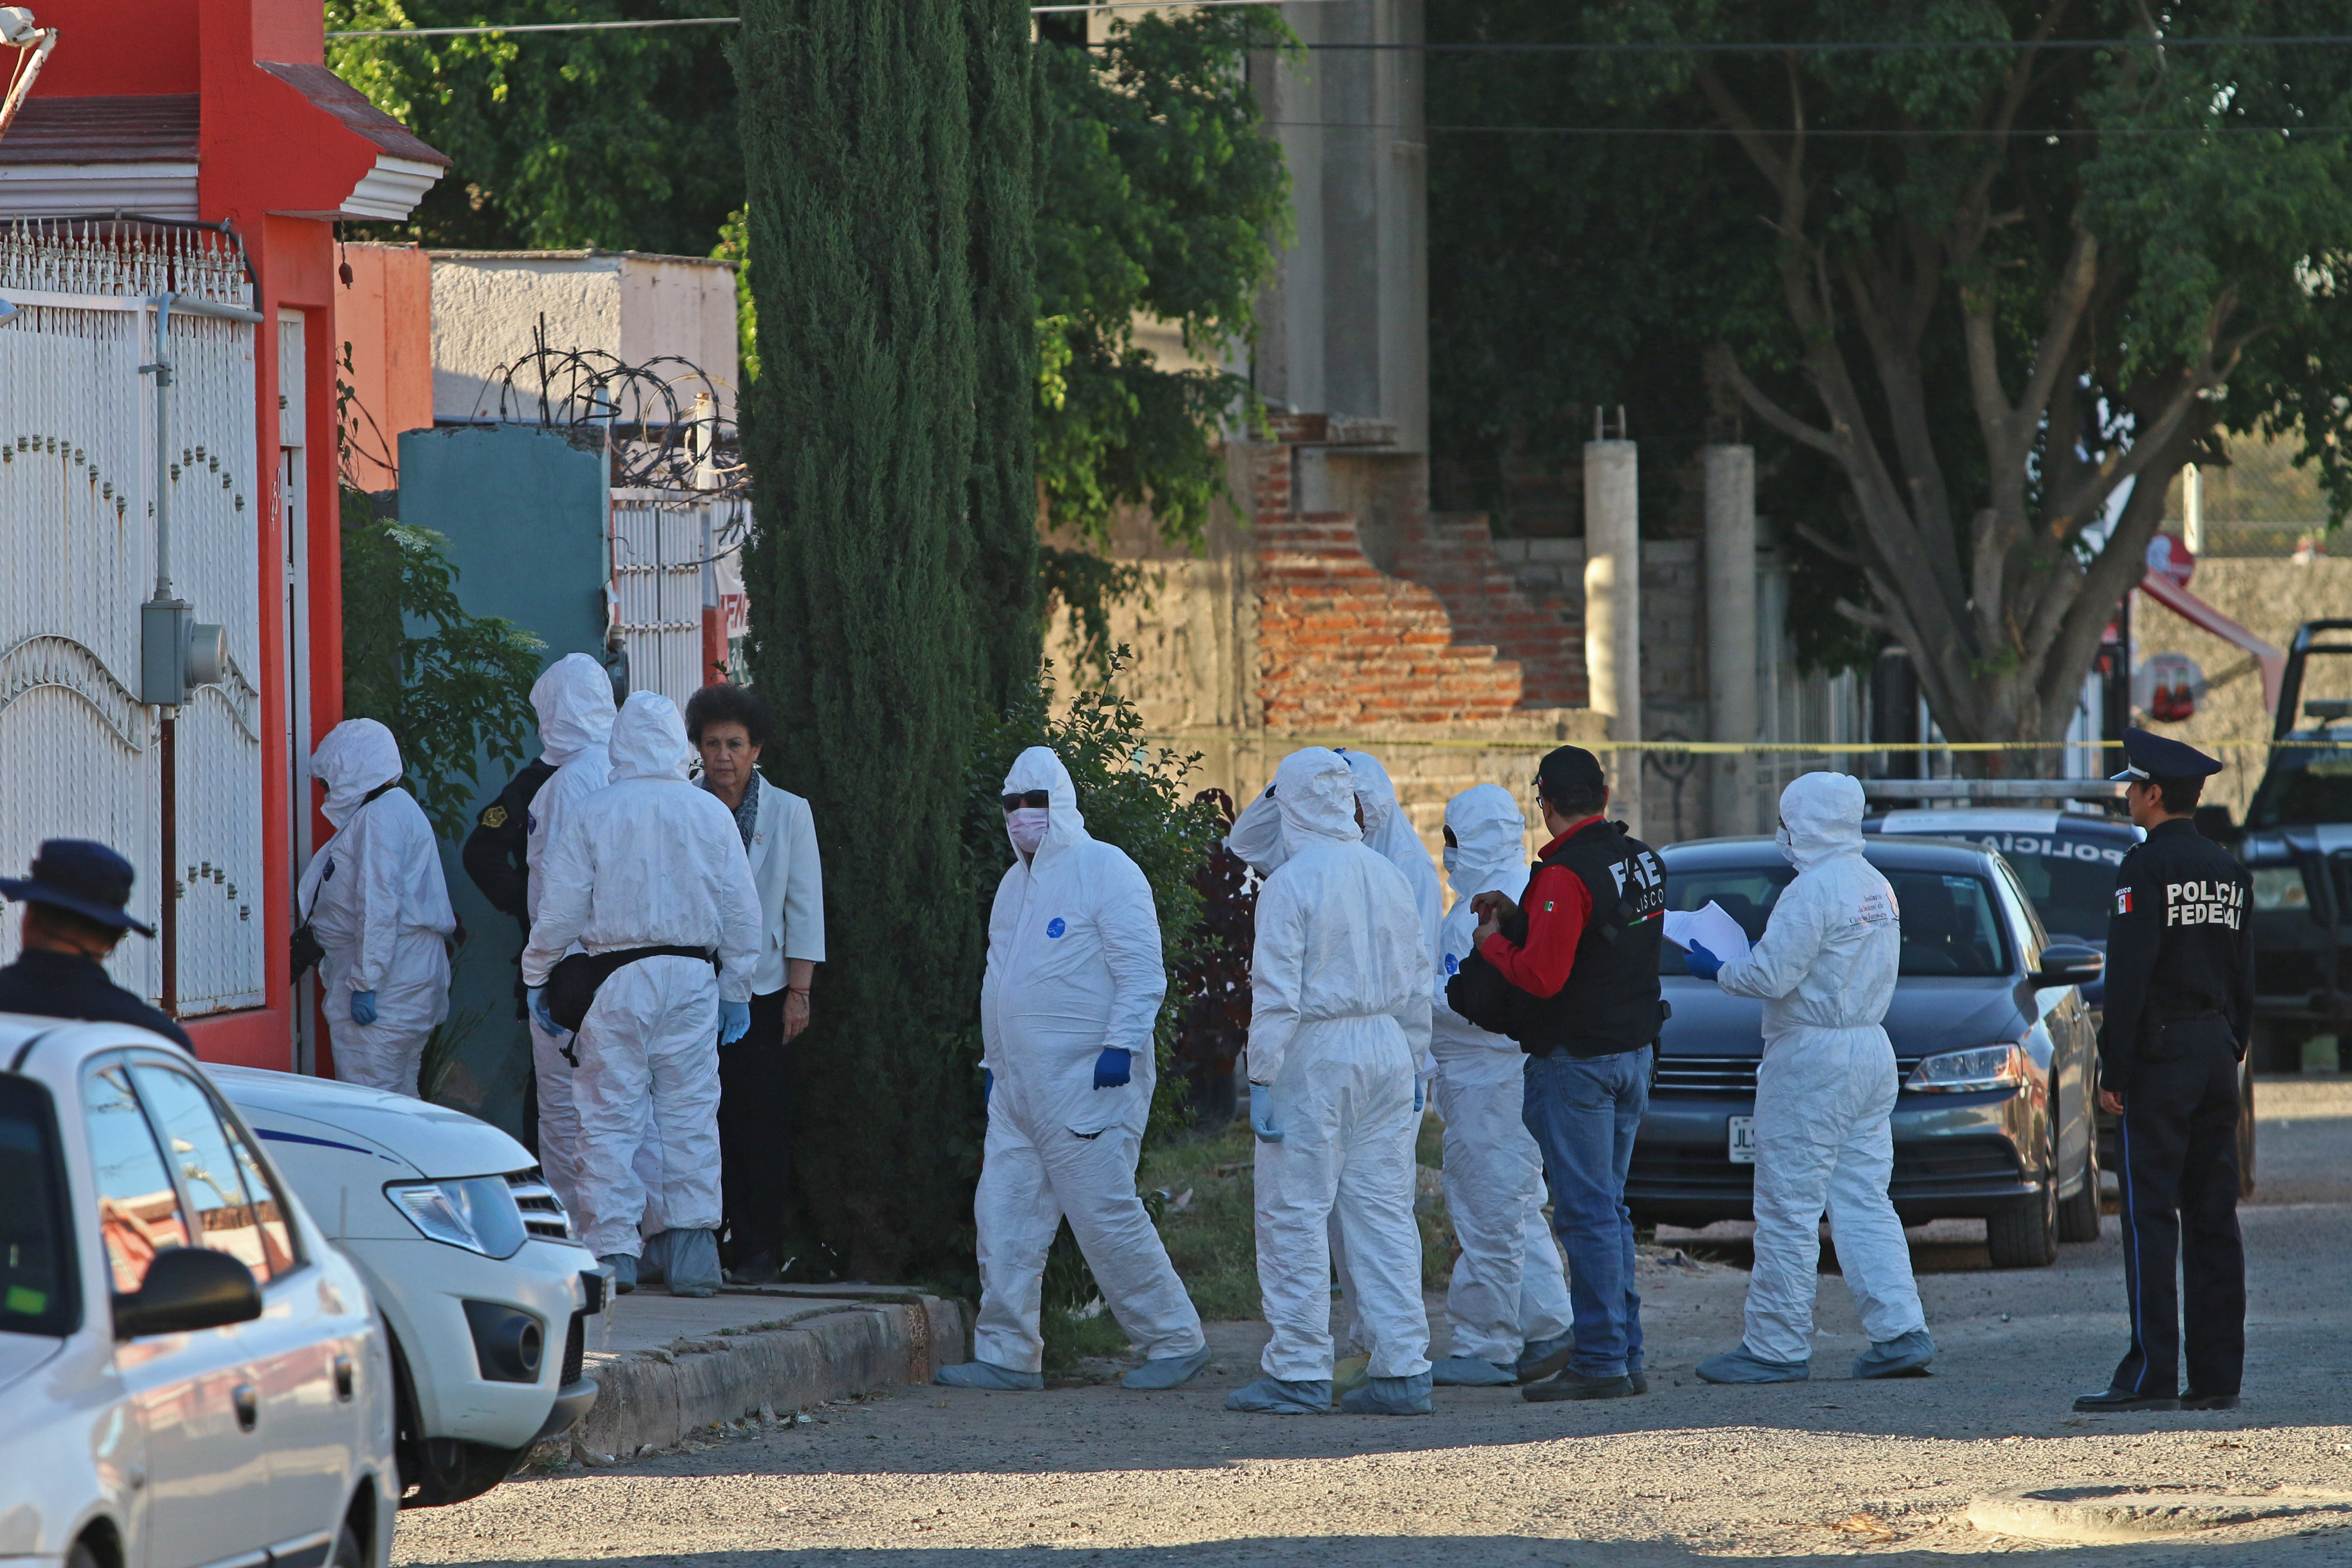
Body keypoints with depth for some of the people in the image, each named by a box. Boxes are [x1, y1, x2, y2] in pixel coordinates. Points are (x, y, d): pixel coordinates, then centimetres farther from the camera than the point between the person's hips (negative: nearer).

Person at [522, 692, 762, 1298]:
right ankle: (691, 1244, 5)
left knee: (611, 1116, 1)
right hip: (692, 977, 2)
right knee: (690, 1113, 7)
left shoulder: (591, 815, -4)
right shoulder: (709, 814, 3)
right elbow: (742, 911, 7)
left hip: (616, 977, -2)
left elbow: (560, 908, -2)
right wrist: (736, 989, 17)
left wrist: (537, 977, 11)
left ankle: (613, 1248, -4)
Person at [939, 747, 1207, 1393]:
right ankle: (1008, 1355, 6)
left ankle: (1175, 1342, 2)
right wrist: (993, 1059, 23)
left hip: (1088, 1081, -8)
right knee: (1004, 1214, 2)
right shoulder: (1016, 882, 19)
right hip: (1019, 1085, 8)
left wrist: (1122, 1045, -20)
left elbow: (1143, 972, -12)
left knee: (1106, 1215, -8)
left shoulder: (1105, 871, -7)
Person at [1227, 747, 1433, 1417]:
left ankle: (1299, 1372, 1)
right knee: (1384, 1210, 8)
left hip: (1314, 1057, -6)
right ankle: (1402, 1368, 5)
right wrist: (1415, 1066, 22)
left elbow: (1276, 994, -14)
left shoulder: (1290, 884, -11)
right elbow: (1416, 981, 15)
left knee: (1295, 1212, 0)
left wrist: (1261, 1079, -10)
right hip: (1386, 1048, 6)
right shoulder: (1388, 877, 9)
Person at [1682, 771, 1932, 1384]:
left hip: (1811, 1058, -9)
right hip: (1872, 1052, 9)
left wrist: (1718, 970, -1)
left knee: (1788, 1208, -3)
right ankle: (1901, 1333, 3)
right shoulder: (1876, 886, 12)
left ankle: (1778, 1347, 0)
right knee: (1865, 1203, 10)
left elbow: (1773, 975, -19)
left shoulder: (1814, 890, -16)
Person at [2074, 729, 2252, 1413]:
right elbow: (2244, 978, 15)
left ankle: (2151, 1375, -11)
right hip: (2216, 1050, 7)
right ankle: (2217, 1375, 6)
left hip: (2160, 1056, -7)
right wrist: (2231, 1055, 19)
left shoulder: (2146, 868, -11)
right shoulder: (2230, 871, 12)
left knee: (2150, 1216, -7)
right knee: (2213, 1220, 7)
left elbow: (2128, 977, -15)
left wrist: (2113, 1071, -12)